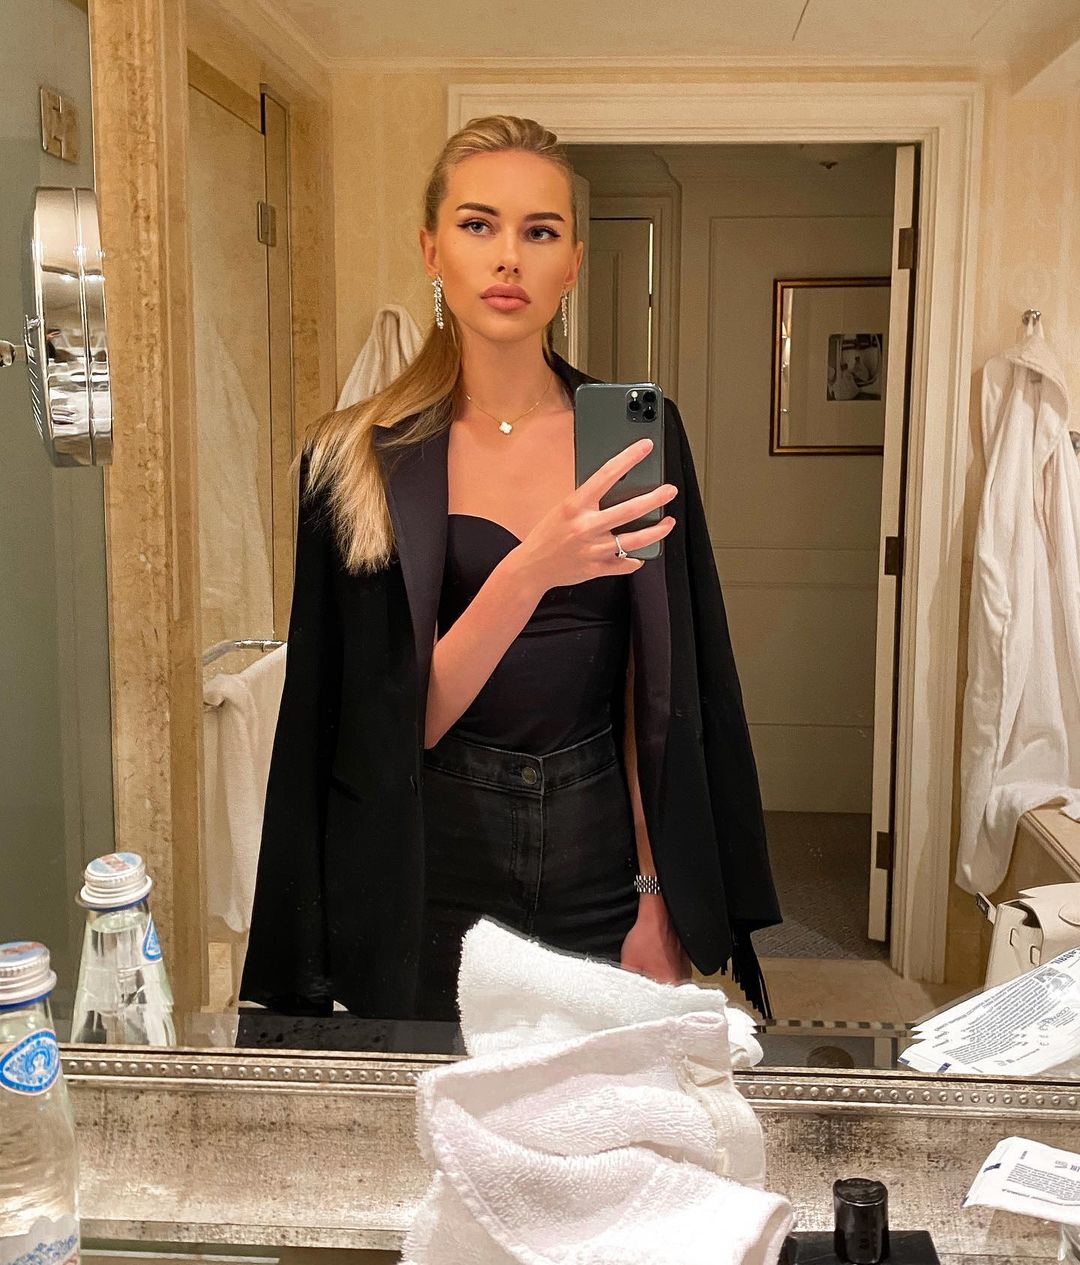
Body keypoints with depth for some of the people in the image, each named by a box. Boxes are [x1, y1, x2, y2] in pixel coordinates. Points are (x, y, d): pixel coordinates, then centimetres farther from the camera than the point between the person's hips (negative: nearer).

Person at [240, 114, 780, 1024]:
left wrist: (659, 899, -6)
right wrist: (529, 573, -27)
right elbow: (408, 721, -12)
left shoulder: (638, 431, -2)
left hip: (601, 852, 2)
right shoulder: (359, 462, -6)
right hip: (434, 877, -1)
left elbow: (660, 688, -1)